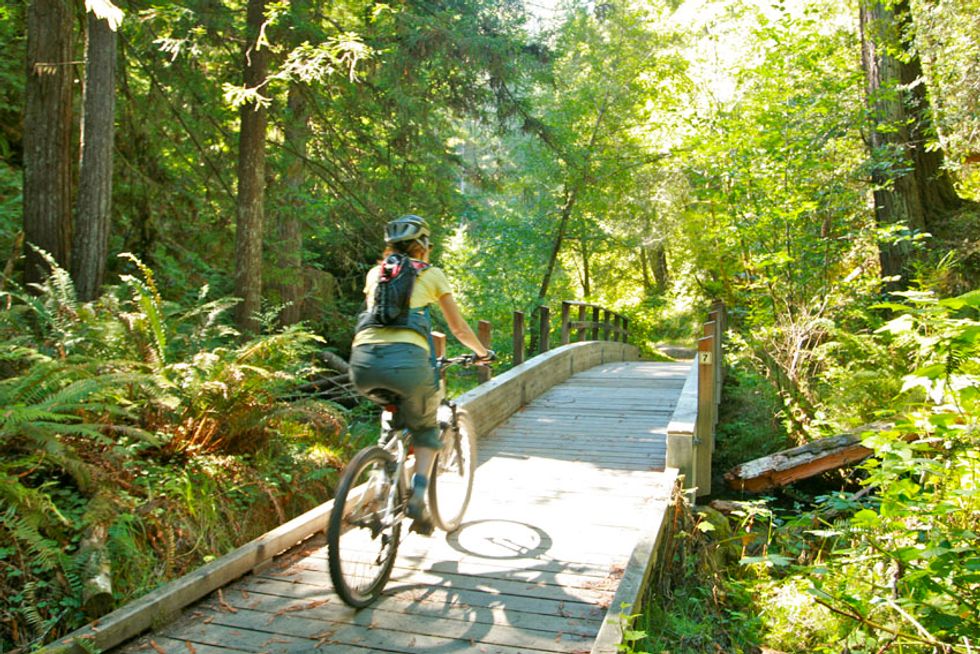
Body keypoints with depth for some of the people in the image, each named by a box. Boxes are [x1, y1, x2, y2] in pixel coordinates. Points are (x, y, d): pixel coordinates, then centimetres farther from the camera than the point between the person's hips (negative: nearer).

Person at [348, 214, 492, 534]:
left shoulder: (375, 273, 26)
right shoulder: (431, 274, 18)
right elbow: (459, 328, 23)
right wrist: (482, 352, 41)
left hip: (362, 361, 3)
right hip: (407, 360, -3)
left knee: (393, 414, 34)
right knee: (425, 427, 21)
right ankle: (418, 495, 0)